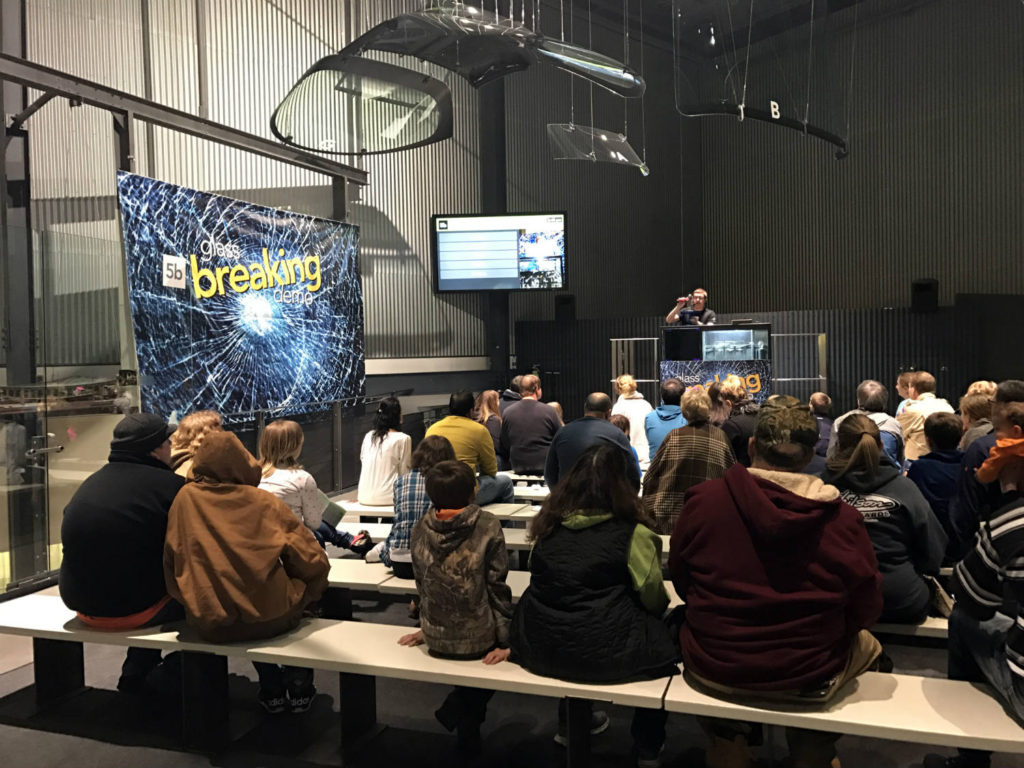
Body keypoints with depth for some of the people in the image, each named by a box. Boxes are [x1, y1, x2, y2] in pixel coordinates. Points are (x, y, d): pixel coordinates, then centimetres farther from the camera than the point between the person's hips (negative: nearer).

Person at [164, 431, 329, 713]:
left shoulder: (184, 499, -4)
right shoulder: (264, 502, -9)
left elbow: (173, 560, 3)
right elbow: (313, 562, -8)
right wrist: (306, 595, 12)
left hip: (210, 625, 3)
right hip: (271, 618, -2)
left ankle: (272, 691, 40)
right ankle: (299, 689, 36)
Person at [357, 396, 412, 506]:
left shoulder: (368, 436, 10)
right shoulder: (403, 439, -7)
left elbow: (362, 461, 15)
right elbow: (404, 471, -4)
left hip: (364, 497, 6)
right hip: (386, 498, -6)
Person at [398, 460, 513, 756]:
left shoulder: (421, 529, -3)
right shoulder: (487, 526, -13)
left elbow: (422, 584, 7)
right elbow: (497, 586, -11)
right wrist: (505, 640, -5)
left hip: (435, 637, 4)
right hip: (478, 637, -4)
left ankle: (461, 710, 25)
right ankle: (467, 721, 14)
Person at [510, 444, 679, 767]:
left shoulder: (549, 525, 4)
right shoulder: (631, 532, -9)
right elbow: (654, 601, -6)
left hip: (540, 647, 5)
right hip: (604, 653, -5)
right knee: (661, 635, 22)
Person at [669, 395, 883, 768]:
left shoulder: (703, 500, -15)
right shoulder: (843, 518, -18)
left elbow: (681, 583, 0)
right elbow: (866, 611, -4)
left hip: (712, 667, 1)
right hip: (809, 677, 0)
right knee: (866, 642, 30)